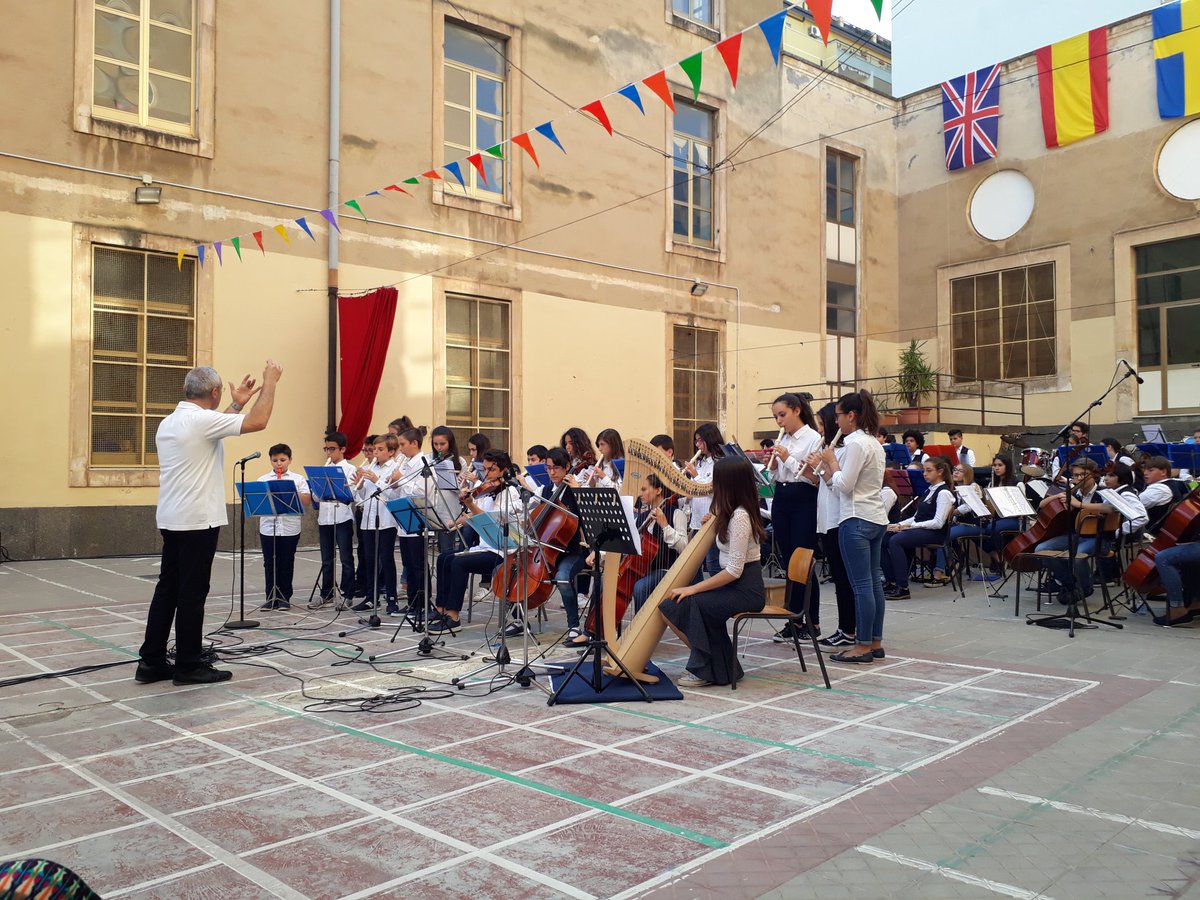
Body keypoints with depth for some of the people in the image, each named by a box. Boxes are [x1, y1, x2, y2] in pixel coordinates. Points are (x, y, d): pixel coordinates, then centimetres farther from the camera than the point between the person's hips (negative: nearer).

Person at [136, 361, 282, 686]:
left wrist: (237, 404, 31)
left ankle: (151, 662, 16)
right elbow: (258, 421, -19)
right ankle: (188, 666, 6)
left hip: (172, 520, 9)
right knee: (192, 593, -2)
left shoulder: (168, 423, 12)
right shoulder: (201, 419, -17)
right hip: (197, 521, -9)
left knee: (168, 589, 12)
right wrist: (270, 382, -7)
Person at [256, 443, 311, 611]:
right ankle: (271, 598, 13)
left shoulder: (298, 479, 4)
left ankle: (285, 598, 15)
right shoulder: (262, 480, 8)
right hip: (268, 527, 1)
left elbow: (307, 501, -3)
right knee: (270, 563, 4)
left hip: (290, 528, -1)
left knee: (287, 563, 5)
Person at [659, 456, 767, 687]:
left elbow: (734, 570, -22)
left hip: (745, 590, -9)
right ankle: (722, 668, 1)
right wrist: (715, 523, 9)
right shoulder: (733, 512, 11)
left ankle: (706, 670, -4)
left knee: (682, 605, -18)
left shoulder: (739, 516, -18)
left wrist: (693, 588, -18)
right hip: (738, 586, 9)